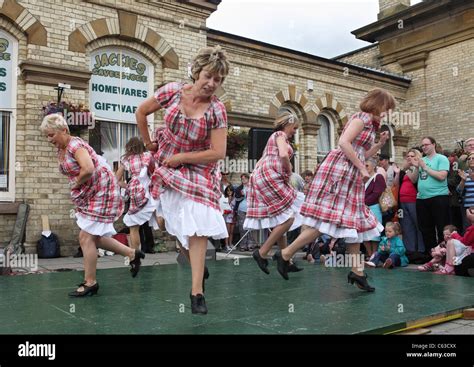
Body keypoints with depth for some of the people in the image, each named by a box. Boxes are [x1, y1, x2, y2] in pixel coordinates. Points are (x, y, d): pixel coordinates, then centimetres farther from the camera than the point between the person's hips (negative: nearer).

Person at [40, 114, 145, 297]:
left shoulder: (75, 145, -19)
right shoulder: (61, 150, 10)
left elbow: (88, 169, -34)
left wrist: (76, 183, -16)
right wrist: (76, 186, 3)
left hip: (102, 191, -10)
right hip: (89, 194, 10)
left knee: (86, 238, -7)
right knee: (94, 237, 13)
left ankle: (90, 283, 5)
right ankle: (132, 254, 24)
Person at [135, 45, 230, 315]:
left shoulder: (217, 110, -17)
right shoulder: (173, 91, -10)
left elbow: (218, 153, -21)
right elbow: (141, 112, 5)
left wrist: (180, 157, -17)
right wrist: (149, 143, 8)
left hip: (199, 170, -3)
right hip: (168, 165, 3)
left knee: (197, 225, -11)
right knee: (178, 220, 8)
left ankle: (197, 291, -7)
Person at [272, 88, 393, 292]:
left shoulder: (370, 124, 25)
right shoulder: (363, 117, -5)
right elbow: (344, 143, -19)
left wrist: (379, 144, 15)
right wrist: (362, 168, -16)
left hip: (350, 176, 11)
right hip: (339, 169, -11)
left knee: (354, 222, 9)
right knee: (325, 221, -13)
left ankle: (357, 272, 13)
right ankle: (285, 254, -6)